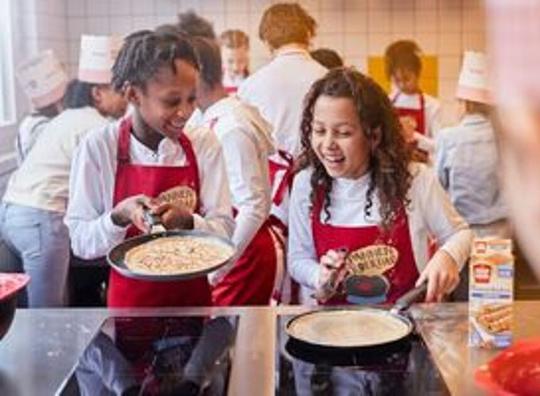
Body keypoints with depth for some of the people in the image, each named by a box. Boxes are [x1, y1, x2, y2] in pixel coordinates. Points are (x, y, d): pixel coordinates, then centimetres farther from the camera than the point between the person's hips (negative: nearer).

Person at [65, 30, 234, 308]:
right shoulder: (98, 147, -12)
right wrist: (120, 215, -25)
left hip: (192, 295, 2)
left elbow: (224, 228, -7)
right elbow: (81, 241, -8)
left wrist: (187, 221, -25)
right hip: (130, 298, -1)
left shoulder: (204, 144, -7)